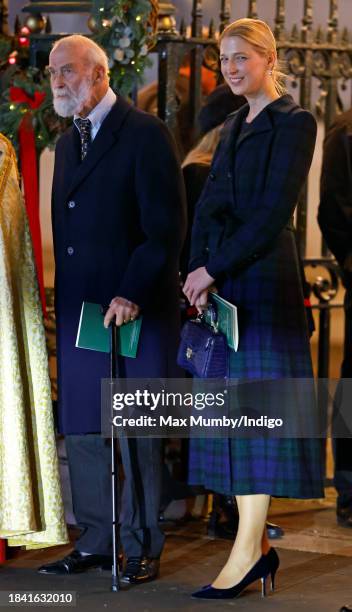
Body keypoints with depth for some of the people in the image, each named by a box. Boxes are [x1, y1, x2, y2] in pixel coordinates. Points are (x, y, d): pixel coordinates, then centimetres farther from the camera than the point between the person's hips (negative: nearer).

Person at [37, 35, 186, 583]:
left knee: (136, 430, 0)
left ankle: (143, 547, 9)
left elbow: (166, 228, -13)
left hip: (135, 310, -7)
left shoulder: (145, 135, -8)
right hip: (79, 308, 7)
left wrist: (132, 295, -19)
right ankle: (97, 541, 17)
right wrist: (62, 301, 9)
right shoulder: (68, 142, 16)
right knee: (82, 428, 8)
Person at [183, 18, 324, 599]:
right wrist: (198, 275, -3)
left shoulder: (294, 123, -7)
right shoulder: (234, 127, 18)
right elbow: (208, 207, 12)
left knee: (257, 408, -7)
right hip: (223, 284, 8)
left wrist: (212, 268, -16)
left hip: (266, 279, -8)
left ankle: (249, 548, -6)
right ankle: (257, 544, 11)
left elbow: (272, 213, -15)